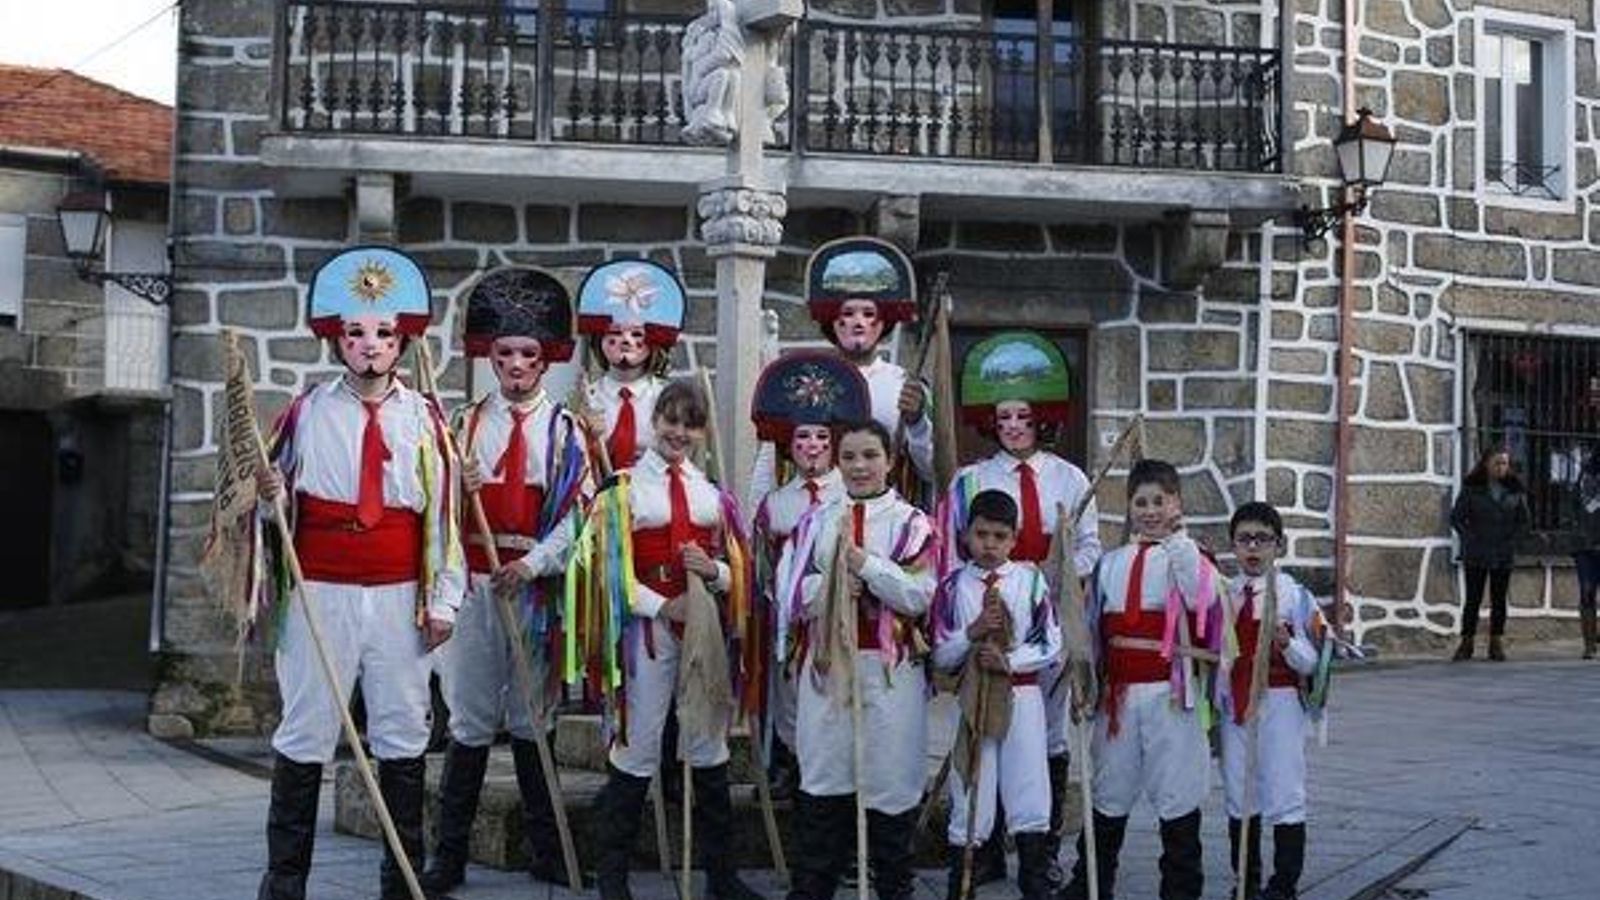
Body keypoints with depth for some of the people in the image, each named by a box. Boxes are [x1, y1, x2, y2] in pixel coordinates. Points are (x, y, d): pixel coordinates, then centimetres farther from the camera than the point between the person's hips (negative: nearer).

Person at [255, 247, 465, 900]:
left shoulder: (424, 419, 4)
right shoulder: (307, 413, 1)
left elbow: (442, 511, 4)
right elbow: (276, 494, 11)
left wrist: (442, 601, 1)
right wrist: (271, 497, -14)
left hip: (399, 599, 1)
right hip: (320, 594, -1)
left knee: (402, 735, 7)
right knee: (306, 734, 3)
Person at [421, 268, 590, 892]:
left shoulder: (564, 430, 3)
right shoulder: (467, 423, 7)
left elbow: (576, 512, -4)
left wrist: (533, 564, -15)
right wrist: (456, 487, -12)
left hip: (536, 583, -1)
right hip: (475, 582, 1)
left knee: (531, 720, 8)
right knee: (469, 720, 2)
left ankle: (546, 850, 18)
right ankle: (450, 853, 7)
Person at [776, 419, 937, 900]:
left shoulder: (911, 522, 1)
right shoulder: (815, 522, 10)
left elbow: (920, 595, -9)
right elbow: (789, 592, 4)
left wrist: (866, 564, -17)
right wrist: (828, 585, -13)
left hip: (891, 667, -2)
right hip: (825, 662, 2)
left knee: (891, 773, 2)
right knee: (822, 777, 6)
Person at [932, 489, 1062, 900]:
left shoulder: (1030, 579, 1)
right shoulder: (954, 586, 2)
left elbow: (1051, 645, -2)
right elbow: (941, 656, 0)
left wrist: (1010, 661, -15)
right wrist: (973, 632, -15)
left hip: (1023, 695, 0)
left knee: (1029, 793, 2)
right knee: (970, 799, 3)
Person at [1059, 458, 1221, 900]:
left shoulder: (1185, 555, -3)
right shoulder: (1110, 564, 11)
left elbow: (1202, 598, -24)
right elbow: (1092, 627, 16)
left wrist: (1179, 540, -24)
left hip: (1170, 691, -4)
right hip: (1119, 692, 4)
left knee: (1177, 794, 0)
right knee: (1109, 792, 13)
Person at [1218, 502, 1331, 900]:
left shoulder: (1295, 595, -7)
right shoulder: (1223, 594, 4)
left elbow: (1311, 662, -9)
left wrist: (1286, 643, -26)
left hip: (1279, 701, -4)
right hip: (1233, 702, 5)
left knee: (1284, 796, 1)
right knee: (1238, 795, 13)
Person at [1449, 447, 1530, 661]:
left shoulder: (1515, 490, 5)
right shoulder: (1471, 488, -2)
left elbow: (1523, 520, 12)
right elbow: (1456, 517, 0)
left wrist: (1512, 540, 0)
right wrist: (1470, 539, -6)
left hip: (1503, 555, 2)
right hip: (1476, 555, -2)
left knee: (1499, 600, 5)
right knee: (1473, 599, -1)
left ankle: (1496, 644, 11)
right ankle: (1466, 644, 4)